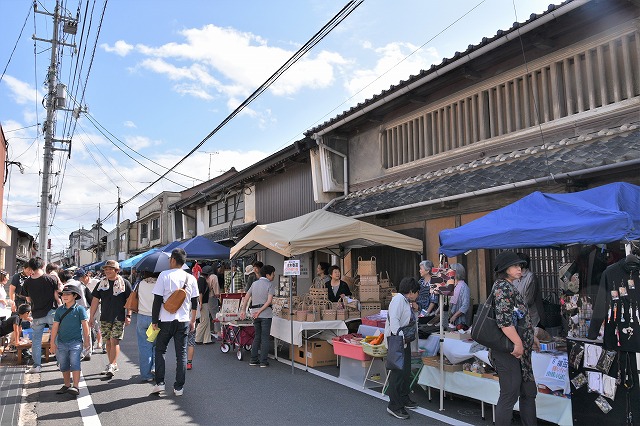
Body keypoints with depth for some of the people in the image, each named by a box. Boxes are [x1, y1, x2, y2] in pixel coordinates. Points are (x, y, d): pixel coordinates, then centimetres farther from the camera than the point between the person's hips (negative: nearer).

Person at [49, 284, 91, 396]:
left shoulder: (80, 309, -4)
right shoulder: (59, 310, 5)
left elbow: (85, 325, -2)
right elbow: (55, 327, 7)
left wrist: (87, 341, -1)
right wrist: (52, 343, 6)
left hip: (76, 341, -4)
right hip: (62, 342, 4)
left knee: (75, 364, -9)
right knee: (64, 366, 13)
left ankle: (75, 386, -7)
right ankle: (67, 385, 27)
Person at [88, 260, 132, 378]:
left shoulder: (124, 283, -2)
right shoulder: (101, 284, 9)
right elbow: (95, 300, 11)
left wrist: (128, 316, -6)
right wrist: (91, 317, 7)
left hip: (119, 318, -4)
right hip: (105, 318, 4)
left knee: (114, 341, -10)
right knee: (108, 342, 10)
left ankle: (112, 366, -9)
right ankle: (113, 365, 21)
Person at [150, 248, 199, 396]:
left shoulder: (164, 275, -7)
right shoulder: (191, 278, 3)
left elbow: (157, 300, -8)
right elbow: (194, 303, 7)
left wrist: (154, 320, -1)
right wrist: (193, 321, 16)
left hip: (166, 320, -2)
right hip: (183, 321, 3)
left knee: (160, 350, 14)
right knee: (181, 353, 7)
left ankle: (159, 383, 8)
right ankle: (179, 387, 10)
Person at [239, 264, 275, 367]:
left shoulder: (255, 283, 12)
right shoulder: (270, 284, -6)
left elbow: (246, 297, 11)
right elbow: (269, 300, -17)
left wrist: (243, 310, 14)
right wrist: (260, 311, -16)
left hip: (255, 313, 6)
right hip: (266, 314, -6)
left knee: (257, 337, 16)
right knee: (265, 337, 1)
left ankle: (253, 360, 17)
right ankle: (263, 361, 2)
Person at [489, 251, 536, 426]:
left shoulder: (509, 286, 16)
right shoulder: (502, 287, -15)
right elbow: (504, 320, -24)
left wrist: (530, 338, 22)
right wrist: (518, 343, -19)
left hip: (520, 352, 10)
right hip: (509, 352, -10)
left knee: (529, 392, 16)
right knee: (509, 396, -2)